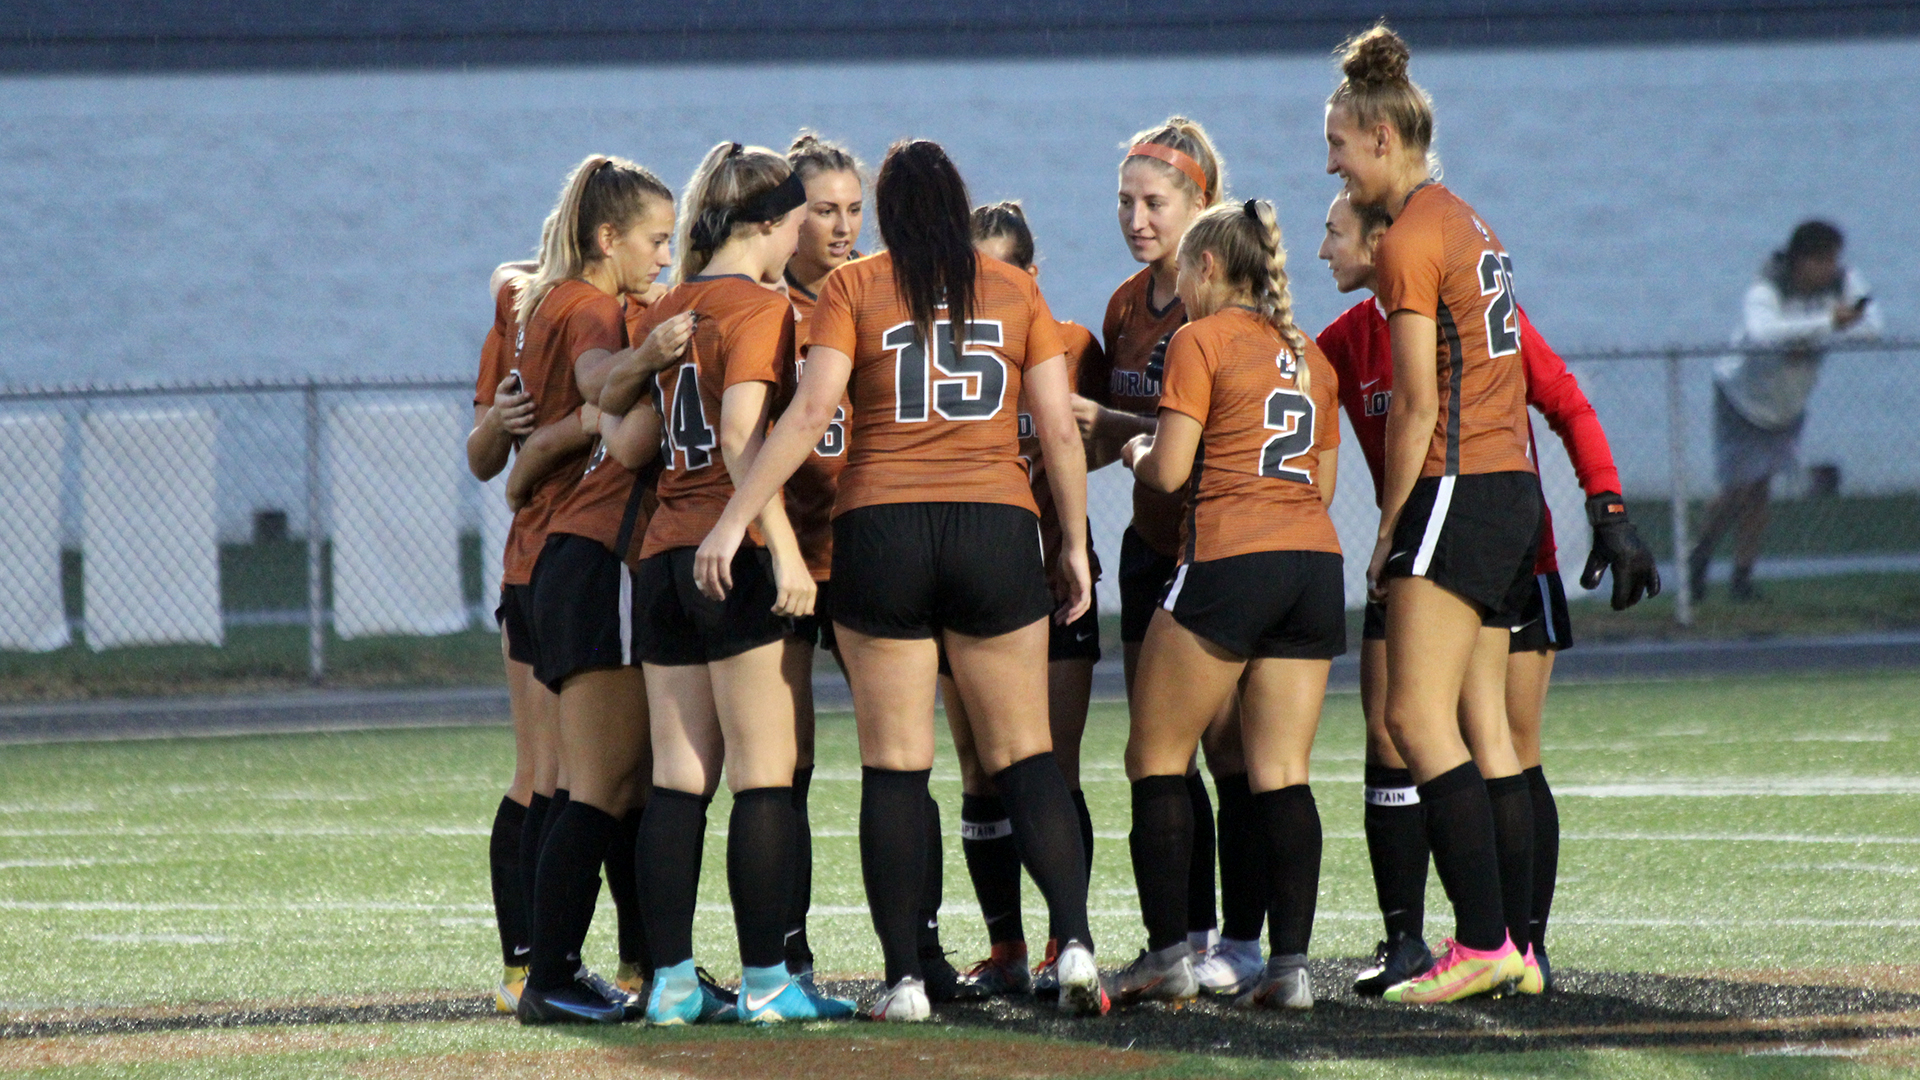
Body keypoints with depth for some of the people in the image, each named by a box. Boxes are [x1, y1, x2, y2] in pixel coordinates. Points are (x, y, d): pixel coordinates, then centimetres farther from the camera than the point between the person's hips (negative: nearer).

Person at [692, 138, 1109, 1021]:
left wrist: (735, 519, -7)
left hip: (881, 530, -1)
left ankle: (904, 979, -1)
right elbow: (1060, 430, 6)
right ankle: (1074, 941, -7)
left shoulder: (853, 289, 3)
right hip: (997, 529, 1)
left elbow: (810, 413, -7)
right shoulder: (1014, 290, 9)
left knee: (893, 766, 2)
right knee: (1023, 754, 7)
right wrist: (1075, 544, 14)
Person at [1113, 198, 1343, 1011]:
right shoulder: (1309, 357, 18)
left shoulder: (1200, 341, -1)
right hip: (1316, 563, 6)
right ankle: (1289, 962, -8)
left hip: (1229, 563, -6)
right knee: (1282, 774, 3)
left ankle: (1168, 953, -2)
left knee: (1157, 761, 4)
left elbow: (1169, 470, -6)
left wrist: (1136, 453, 15)